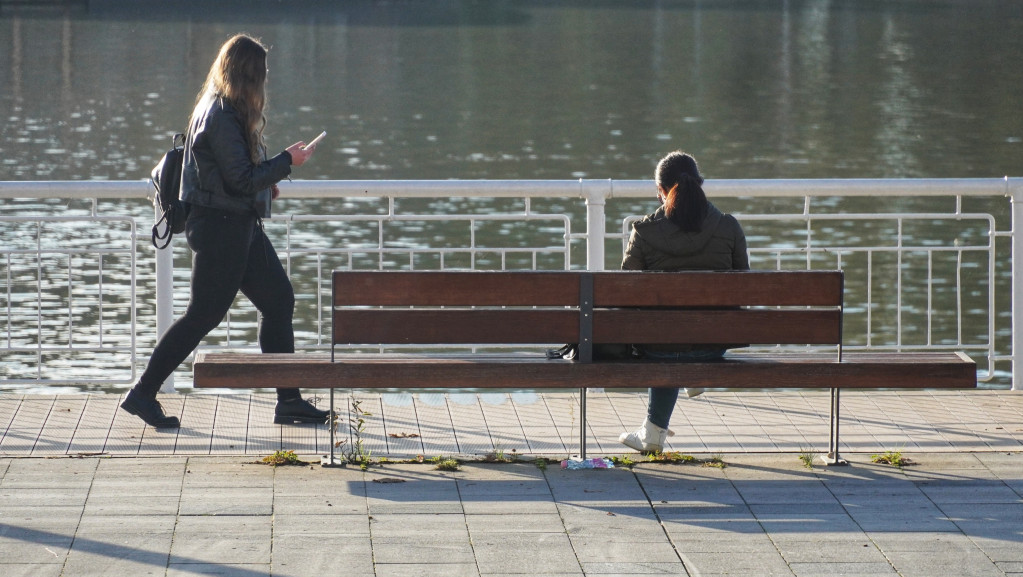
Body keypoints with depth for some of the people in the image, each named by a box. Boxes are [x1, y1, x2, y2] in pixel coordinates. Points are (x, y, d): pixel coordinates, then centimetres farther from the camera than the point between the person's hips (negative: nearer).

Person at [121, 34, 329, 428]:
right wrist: (287, 162, -12)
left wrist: (266, 183, 12)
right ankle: (143, 393, 5)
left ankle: (289, 401, 12)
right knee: (204, 315, -4)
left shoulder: (216, 109, 11)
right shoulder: (221, 117, -19)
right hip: (221, 228, -10)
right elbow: (242, 180, -21)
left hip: (240, 226, 10)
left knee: (279, 300, 9)